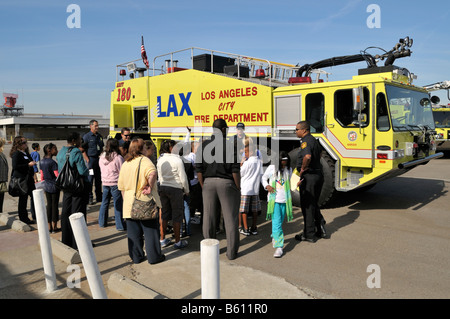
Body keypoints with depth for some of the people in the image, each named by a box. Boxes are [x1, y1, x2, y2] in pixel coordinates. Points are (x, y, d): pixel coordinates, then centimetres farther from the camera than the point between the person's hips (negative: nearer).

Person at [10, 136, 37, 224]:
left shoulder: (26, 153, 14)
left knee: (34, 196, 13)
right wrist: (28, 165, -22)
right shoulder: (16, 154, -13)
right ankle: (24, 218, 11)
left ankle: (35, 216, 24)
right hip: (21, 179, -9)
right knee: (23, 198, 0)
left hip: (29, 178, 9)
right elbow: (15, 166, -21)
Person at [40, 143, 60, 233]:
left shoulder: (42, 162, 5)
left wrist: (43, 185, 22)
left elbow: (42, 176, 13)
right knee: (55, 205, 2)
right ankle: (54, 227, 10)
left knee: (49, 205, 12)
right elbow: (58, 175, -17)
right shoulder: (53, 162, -17)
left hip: (46, 186, 7)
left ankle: (49, 227, 17)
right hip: (54, 186, -7)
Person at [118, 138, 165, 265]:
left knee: (134, 232, 12)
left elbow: (121, 186, 16)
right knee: (151, 230, 6)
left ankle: (136, 256, 21)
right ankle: (154, 256, 14)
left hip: (130, 204, 5)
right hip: (146, 202, -5)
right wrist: (150, 186, -19)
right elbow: (152, 173, -32)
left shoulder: (125, 164, 10)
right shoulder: (144, 160, -9)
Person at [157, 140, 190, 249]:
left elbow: (160, 177, 11)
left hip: (163, 188, 6)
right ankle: (178, 242, 9)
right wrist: (187, 190, 1)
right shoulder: (177, 160, -13)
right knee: (177, 215, 3)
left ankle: (162, 240, 21)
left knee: (164, 214, 14)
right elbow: (183, 178, -11)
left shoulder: (160, 160, 5)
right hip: (175, 189, -6)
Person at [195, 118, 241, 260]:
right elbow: (235, 170, -10)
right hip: (226, 183, -3)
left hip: (208, 183, 4)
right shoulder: (230, 146, -8)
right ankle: (231, 252, 12)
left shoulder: (203, 146, 3)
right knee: (230, 219, 5)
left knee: (209, 218, 10)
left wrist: (203, 186, 11)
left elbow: (199, 169, 3)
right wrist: (238, 188, 0)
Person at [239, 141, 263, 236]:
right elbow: (261, 175, 11)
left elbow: (240, 174, -5)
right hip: (255, 189, 6)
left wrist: (241, 163, 0)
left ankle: (245, 229, 4)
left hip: (245, 189, -6)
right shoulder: (260, 162, 4)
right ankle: (254, 228, 17)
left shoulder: (247, 162, -13)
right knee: (255, 210, 11)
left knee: (244, 210, 3)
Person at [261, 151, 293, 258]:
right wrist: (267, 186, -8)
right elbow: (263, 178, 8)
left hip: (285, 200, 3)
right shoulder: (272, 168, -2)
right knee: (276, 223, -10)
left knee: (280, 222, 11)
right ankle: (279, 247, -10)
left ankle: (274, 237, 35)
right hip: (274, 200, -3)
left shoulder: (289, 170, 8)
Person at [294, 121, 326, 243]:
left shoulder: (305, 141, -18)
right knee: (313, 204, 21)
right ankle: (321, 229, 22)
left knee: (307, 206, 1)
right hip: (318, 174, 10)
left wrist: (302, 169, -21)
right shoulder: (314, 140, 14)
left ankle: (309, 234, 10)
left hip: (309, 176, -10)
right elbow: (319, 152, 34)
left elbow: (307, 156, -38)